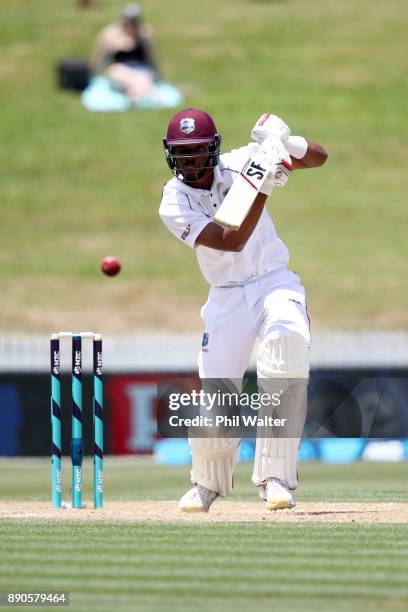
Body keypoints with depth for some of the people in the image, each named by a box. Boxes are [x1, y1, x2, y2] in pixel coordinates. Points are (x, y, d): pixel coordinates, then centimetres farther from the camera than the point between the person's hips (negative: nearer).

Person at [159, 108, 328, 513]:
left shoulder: (239, 164, -5)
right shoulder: (174, 203, -10)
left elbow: (318, 157, -3)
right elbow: (231, 242, -23)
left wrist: (284, 143, -24)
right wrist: (262, 188, -30)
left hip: (275, 282, -1)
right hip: (227, 297, 1)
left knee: (288, 337, -34)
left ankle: (275, 475, -30)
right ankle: (208, 483, 30)